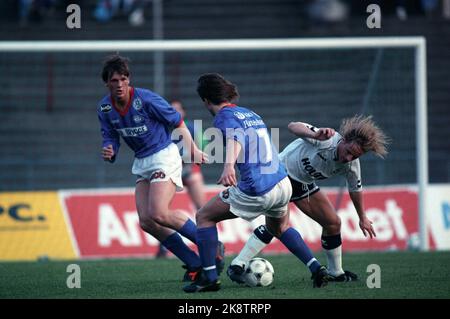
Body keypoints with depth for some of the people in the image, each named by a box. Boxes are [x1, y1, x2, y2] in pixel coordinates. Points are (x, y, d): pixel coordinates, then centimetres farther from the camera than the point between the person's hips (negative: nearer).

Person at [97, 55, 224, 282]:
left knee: (159, 214, -22)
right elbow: (111, 139, 6)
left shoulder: (146, 99, -18)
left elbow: (177, 121, -8)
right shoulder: (105, 108, -1)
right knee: (146, 221, -5)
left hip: (164, 156, -7)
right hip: (141, 163, 7)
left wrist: (193, 150, -5)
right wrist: (109, 152, -18)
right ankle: (194, 264, 2)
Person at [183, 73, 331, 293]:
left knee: (204, 217, 9)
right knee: (279, 228, 35)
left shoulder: (224, 117, -6)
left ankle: (209, 277, 2)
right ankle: (316, 268, 19)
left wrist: (228, 166, -45)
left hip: (256, 190, -8)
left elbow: (234, 139, -27)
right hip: (283, 184, 8)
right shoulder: (250, 114, 19)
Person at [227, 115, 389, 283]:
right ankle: (237, 266, -20)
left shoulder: (351, 164, -11)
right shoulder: (328, 140, -32)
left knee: (333, 223, 5)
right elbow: (293, 126, -42)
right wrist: (316, 135, -62)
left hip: (303, 184, 7)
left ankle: (335, 273, 22)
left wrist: (363, 218, 18)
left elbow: (355, 189, 9)